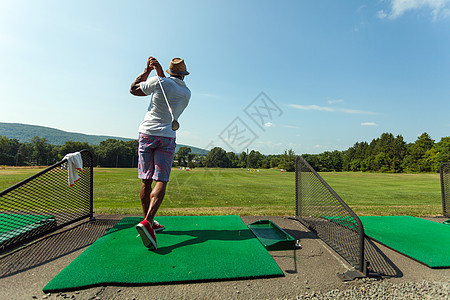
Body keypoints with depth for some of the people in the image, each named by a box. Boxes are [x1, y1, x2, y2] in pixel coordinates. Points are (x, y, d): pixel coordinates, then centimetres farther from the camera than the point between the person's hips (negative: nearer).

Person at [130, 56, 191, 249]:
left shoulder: (159, 82, -2)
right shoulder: (186, 93, 7)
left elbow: (133, 89, 10)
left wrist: (147, 70, 15)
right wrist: (159, 71, 19)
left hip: (146, 134, 1)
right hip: (167, 138, 0)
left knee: (146, 181, 8)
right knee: (161, 181, -5)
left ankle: (148, 221, 17)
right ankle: (148, 221, -22)